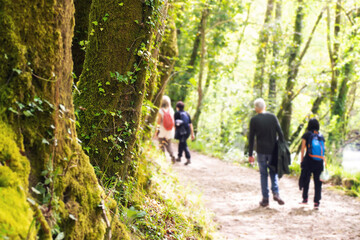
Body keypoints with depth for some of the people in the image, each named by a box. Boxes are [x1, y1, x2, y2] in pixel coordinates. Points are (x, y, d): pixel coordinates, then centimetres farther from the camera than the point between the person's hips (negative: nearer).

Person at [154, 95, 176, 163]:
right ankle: (172, 155, -8)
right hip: (170, 131, 3)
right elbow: (173, 121, 4)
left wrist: (156, 132, -4)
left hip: (162, 131, -3)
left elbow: (159, 122, -12)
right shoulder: (171, 110, -3)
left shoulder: (160, 111, -14)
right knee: (168, 144, 14)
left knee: (161, 145, 11)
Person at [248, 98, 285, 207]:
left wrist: (250, 155, 2)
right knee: (273, 172, 15)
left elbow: (251, 138, -4)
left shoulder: (254, 120, -5)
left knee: (263, 174, 8)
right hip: (273, 150, 2)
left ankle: (265, 199, 7)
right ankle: (276, 193, -5)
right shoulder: (273, 117, 0)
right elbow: (280, 133, -1)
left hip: (261, 151, -2)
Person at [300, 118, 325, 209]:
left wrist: (302, 161, 6)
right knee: (318, 182, 4)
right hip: (319, 162, 2)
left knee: (305, 180, 14)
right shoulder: (321, 136, 6)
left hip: (308, 160, -2)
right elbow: (323, 151, 5)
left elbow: (303, 149, -1)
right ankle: (316, 202, 1)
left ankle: (305, 199, 21)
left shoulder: (306, 135, -2)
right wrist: (324, 162, 11)